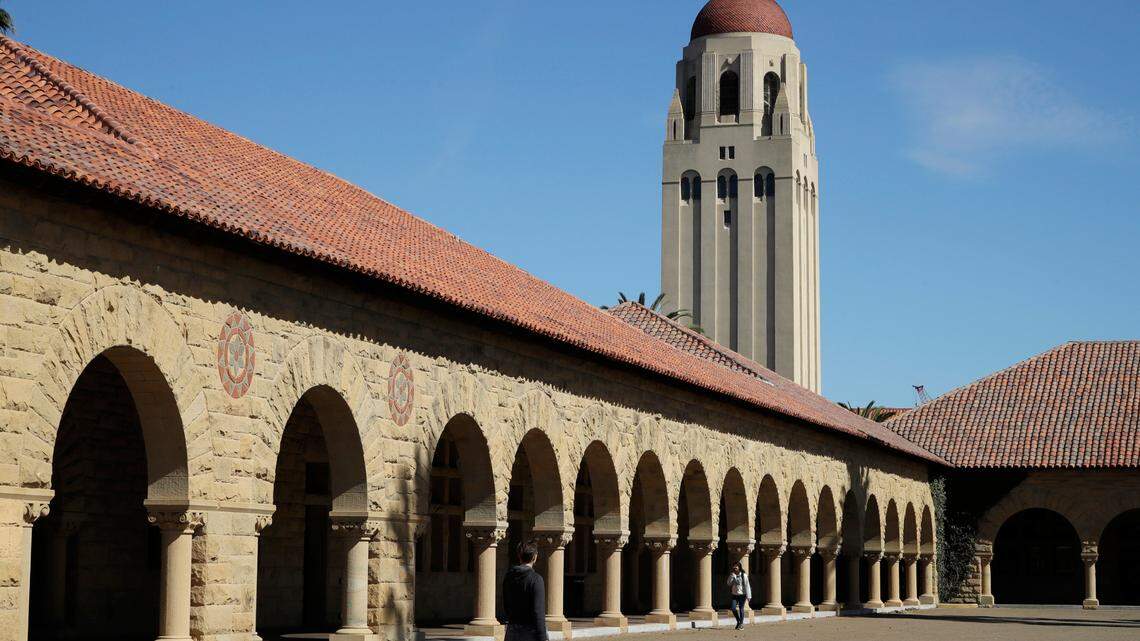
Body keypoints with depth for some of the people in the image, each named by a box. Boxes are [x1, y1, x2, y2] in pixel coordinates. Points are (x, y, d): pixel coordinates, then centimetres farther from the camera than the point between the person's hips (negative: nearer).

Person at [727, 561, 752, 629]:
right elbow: (729, 583, -4)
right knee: (733, 609, -4)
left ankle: (741, 624, 8)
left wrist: (748, 596, -13)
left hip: (742, 594, -4)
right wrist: (732, 575, -16)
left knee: (741, 609, -3)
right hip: (734, 594, 4)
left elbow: (747, 585, -9)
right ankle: (738, 621, 18)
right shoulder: (732, 575, 6)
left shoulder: (743, 575, -8)